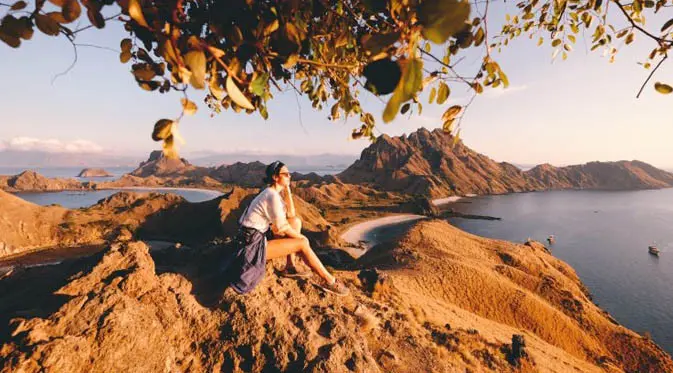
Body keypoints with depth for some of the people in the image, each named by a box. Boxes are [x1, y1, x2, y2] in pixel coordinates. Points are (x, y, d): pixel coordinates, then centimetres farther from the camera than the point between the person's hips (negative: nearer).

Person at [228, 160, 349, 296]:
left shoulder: (271, 193, 9)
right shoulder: (272, 195, -20)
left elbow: (291, 214, 9)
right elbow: (282, 227, -17)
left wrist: (287, 189, 3)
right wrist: (300, 237, -1)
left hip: (256, 239, 9)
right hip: (253, 245, -9)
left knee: (296, 222, 8)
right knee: (303, 244, -12)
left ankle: (290, 266, 10)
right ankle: (329, 281, 0)